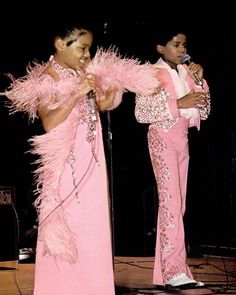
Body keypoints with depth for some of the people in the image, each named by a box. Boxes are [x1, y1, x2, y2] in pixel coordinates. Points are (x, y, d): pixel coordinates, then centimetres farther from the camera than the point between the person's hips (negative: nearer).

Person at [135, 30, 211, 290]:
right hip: (163, 139, -7)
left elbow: (204, 112, 13)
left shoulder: (186, 73, 12)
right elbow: (141, 113, -12)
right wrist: (178, 103, -17)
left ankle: (165, 271, 5)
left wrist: (199, 81, -1)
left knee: (177, 204, 3)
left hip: (182, 139, 7)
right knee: (170, 201, -16)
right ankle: (175, 271, -20)